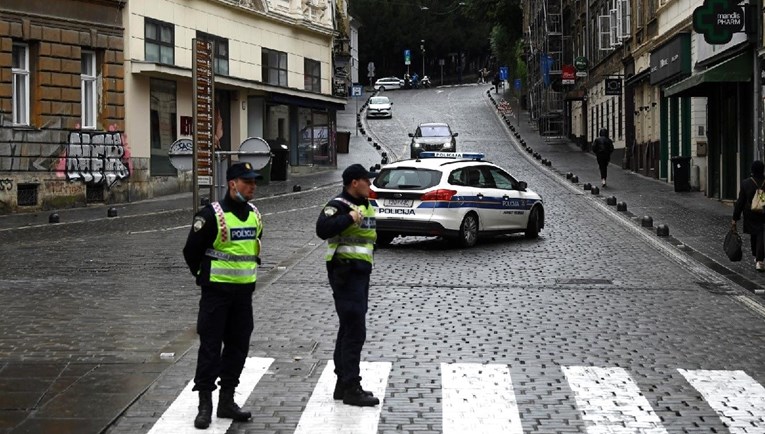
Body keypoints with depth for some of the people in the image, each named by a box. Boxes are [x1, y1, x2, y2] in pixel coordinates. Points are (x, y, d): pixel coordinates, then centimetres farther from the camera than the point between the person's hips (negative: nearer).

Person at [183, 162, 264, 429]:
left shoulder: (254, 215, 7)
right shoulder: (212, 215, -14)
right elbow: (191, 251, -7)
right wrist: (205, 277, 3)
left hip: (244, 292, 7)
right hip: (216, 292, -7)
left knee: (238, 347, 10)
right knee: (210, 347, -4)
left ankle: (226, 401, 20)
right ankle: (205, 405, 2)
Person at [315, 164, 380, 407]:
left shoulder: (365, 206, 17)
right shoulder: (339, 205, -14)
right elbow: (322, 229, -31)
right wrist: (349, 218, -31)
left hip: (360, 273, 10)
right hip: (345, 274, -10)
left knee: (349, 329, 15)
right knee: (355, 330, -11)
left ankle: (342, 383, 24)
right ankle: (351, 388, -7)